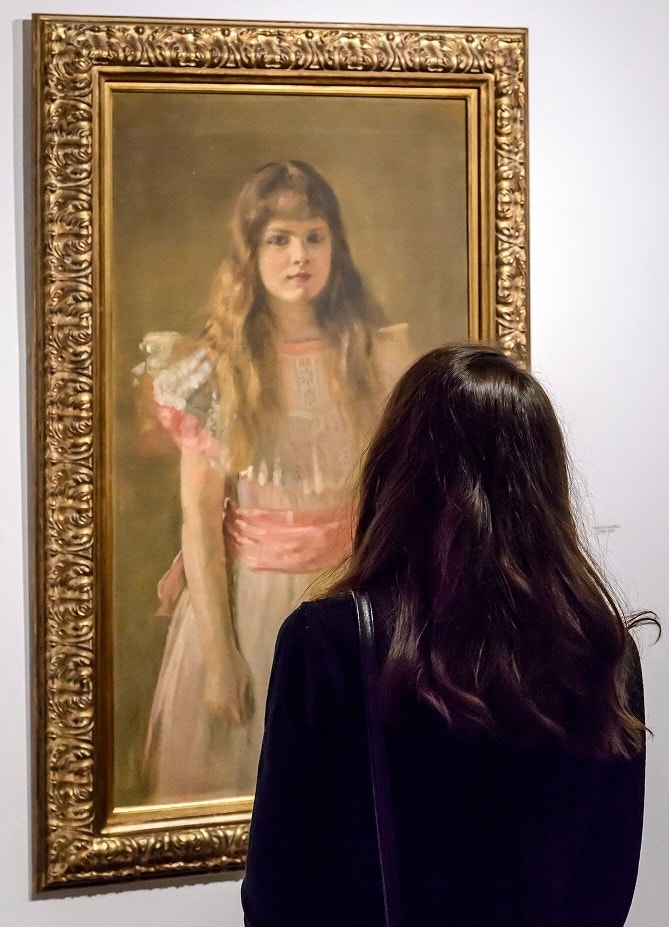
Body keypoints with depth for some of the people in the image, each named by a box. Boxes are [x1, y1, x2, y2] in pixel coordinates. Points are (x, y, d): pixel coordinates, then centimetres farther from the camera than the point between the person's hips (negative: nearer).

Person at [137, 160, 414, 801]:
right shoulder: (214, 368, -8)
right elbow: (199, 519, -9)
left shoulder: (379, 353, -3)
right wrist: (217, 657, -11)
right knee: (236, 780, 11)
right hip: (243, 598, -1)